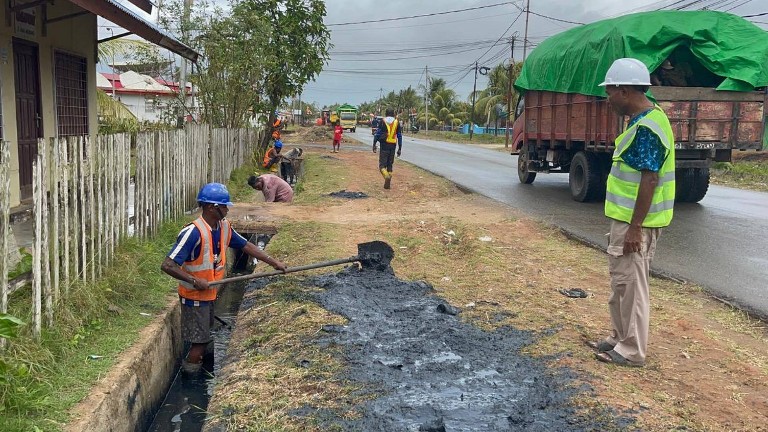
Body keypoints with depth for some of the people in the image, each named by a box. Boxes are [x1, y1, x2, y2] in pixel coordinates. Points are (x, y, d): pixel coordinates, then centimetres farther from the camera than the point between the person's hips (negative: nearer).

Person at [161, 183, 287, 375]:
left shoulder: (224, 227, -2)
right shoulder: (193, 232, -27)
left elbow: (246, 245, 10)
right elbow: (167, 265, -28)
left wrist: (273, 262, 7)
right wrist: (195, 281, -27)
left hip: (211, 294, 8)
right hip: (195, 297, -7)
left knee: (206, 339, 19)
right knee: (199, 344, -1)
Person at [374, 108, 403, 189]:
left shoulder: (382, 121, 0)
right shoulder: (397, 122, 7)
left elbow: (378, 133, -4)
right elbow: (399, 136, 6)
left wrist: (374, 144, 1)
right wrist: (399, 148, 10)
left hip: (384, 145, -3)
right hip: (393, 146, 3)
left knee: (382, 165, -1)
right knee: (390, 165, 13)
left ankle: (387, 176, -29)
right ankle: (387, 183, 10)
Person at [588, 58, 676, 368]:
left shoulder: (647, 128, -20)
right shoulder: (640, 121, 12)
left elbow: (649, 181, -24)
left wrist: (635, 228, -23)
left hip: (635, 222, -10)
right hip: (625, 217, 10)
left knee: (631, 284, -1)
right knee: (620, 281, 18)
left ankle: (632, 351, 11)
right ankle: (620, 338, 31)